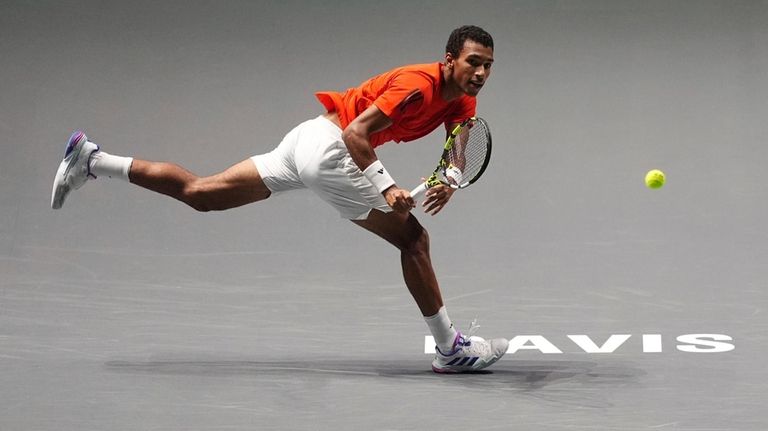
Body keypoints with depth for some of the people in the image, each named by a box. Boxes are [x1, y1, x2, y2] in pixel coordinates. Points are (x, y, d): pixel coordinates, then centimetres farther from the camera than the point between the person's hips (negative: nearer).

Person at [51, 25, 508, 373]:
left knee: (200, 192, 12)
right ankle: (451, 349, 5)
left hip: (308, 139, 8)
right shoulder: (418, 84, -19)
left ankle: (93, 161, 13)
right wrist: (387, 188, -29)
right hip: (330, 148, -8)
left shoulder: (464, 100, 9)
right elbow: (355, 133, -22)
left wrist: (448, 183, -14)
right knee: (413, 237, -2)